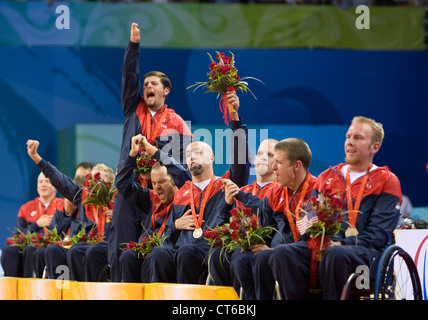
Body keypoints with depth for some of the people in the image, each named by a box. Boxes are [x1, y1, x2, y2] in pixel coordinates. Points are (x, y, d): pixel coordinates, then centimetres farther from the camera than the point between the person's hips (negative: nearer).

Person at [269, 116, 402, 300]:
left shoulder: (386, 181, 9)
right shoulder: (327, 177, 24)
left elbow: (378, 234, -3)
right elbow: (309, 218, 22)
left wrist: (342, 244, -17)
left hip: (363, 252, -4)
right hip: (321, 248, 5)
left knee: (336, 255, -40)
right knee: (282, 253, -26)